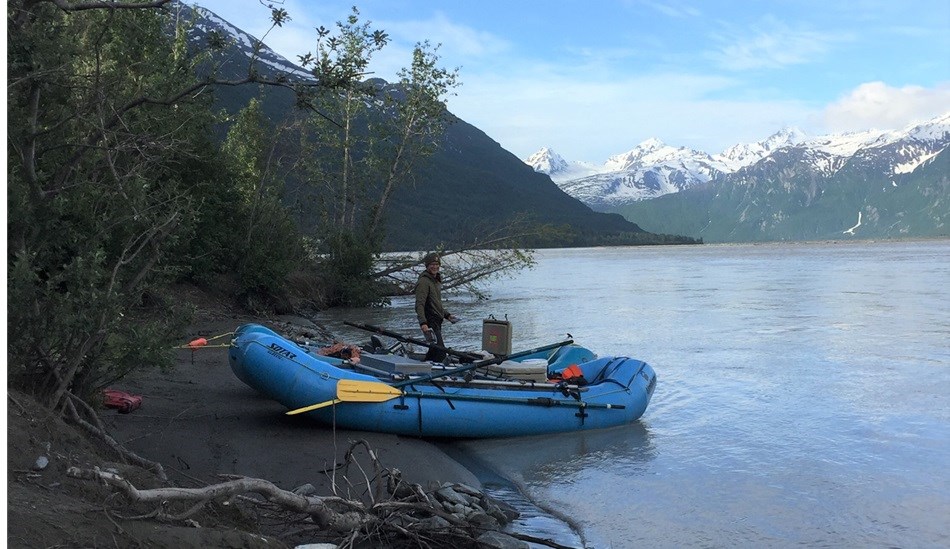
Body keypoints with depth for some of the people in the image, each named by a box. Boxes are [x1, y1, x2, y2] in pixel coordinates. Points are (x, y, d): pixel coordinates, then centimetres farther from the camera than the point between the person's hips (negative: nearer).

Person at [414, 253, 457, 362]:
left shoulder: (436, 280, 19)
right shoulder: (424, 282, -13)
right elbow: (419, 305, -22)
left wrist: (447, 315, 24)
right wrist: (423, 323, -33)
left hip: (437, 321, 10)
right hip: (430, 322, -10)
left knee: (434, 351, 16)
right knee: (440, 353, -17)